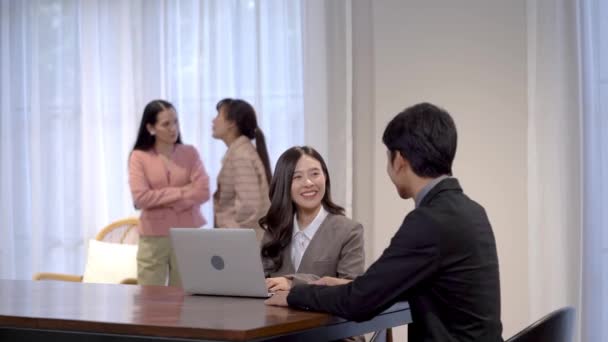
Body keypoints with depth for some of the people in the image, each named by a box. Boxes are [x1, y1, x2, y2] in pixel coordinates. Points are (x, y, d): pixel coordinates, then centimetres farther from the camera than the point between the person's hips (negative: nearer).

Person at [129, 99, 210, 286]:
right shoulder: (139, 157, -1)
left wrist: (162, 201, -13)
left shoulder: (189, 153, 4)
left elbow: (202, 192, -7)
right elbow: (141, 198, -13)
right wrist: (181, 192, -11)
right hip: (153, 238, -1)